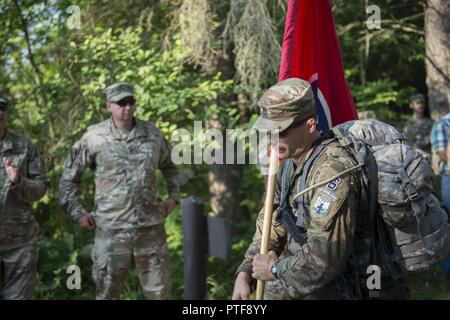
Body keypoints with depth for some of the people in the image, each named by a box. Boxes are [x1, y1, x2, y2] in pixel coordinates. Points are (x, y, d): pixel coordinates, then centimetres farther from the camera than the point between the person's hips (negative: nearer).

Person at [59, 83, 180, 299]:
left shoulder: (152, 133, 5)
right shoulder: (94, 137, -4)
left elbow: (168, 166, 22)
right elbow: (69, 178, 4)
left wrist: (173, 196, 11)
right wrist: (77, 212, -2)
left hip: (151, 226, 2)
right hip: (111, 228, -2)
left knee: (159, 290, 8)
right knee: (108, 290, 8)